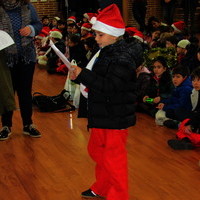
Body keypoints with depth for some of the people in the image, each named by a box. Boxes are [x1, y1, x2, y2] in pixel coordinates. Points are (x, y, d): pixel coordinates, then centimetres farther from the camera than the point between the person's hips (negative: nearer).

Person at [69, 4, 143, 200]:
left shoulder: (123, 58, -21)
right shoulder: (106, 52, 8)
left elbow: (109, 86, -28)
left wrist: (83, 75, -28)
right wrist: (80, 76, 6)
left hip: (115, 118, -10)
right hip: (102, 115, 10)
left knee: (113, 158, 1)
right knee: (96, 151, 23)